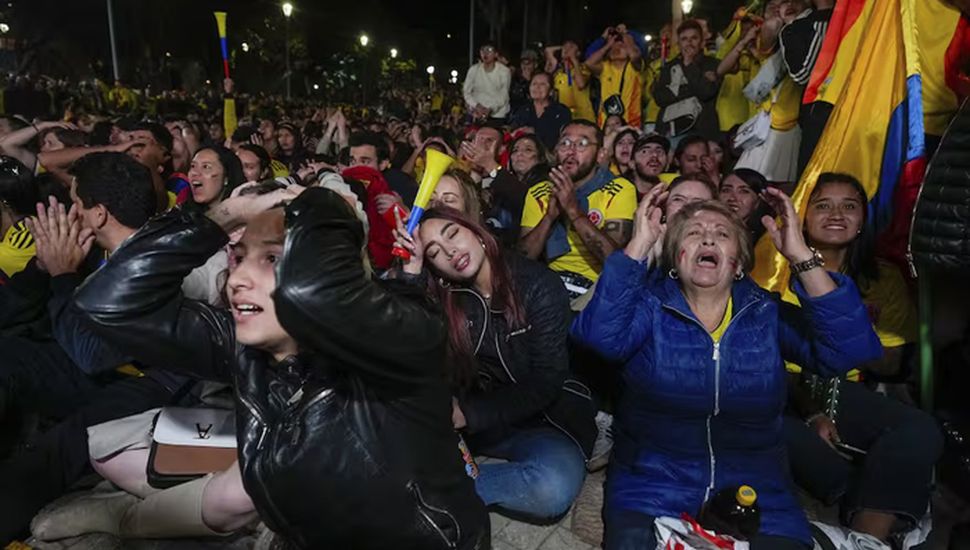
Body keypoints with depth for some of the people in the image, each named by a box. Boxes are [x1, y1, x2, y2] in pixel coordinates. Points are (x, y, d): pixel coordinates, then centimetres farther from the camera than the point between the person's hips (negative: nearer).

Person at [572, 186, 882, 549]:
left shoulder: (768, 315, 6)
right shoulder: (649, 307, 0)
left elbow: (851, 349, -9)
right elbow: (600, 335, -21)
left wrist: (801, 256, -15)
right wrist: (639, 244, -22)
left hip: (755, 497, 3)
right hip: (651, 491, -2)